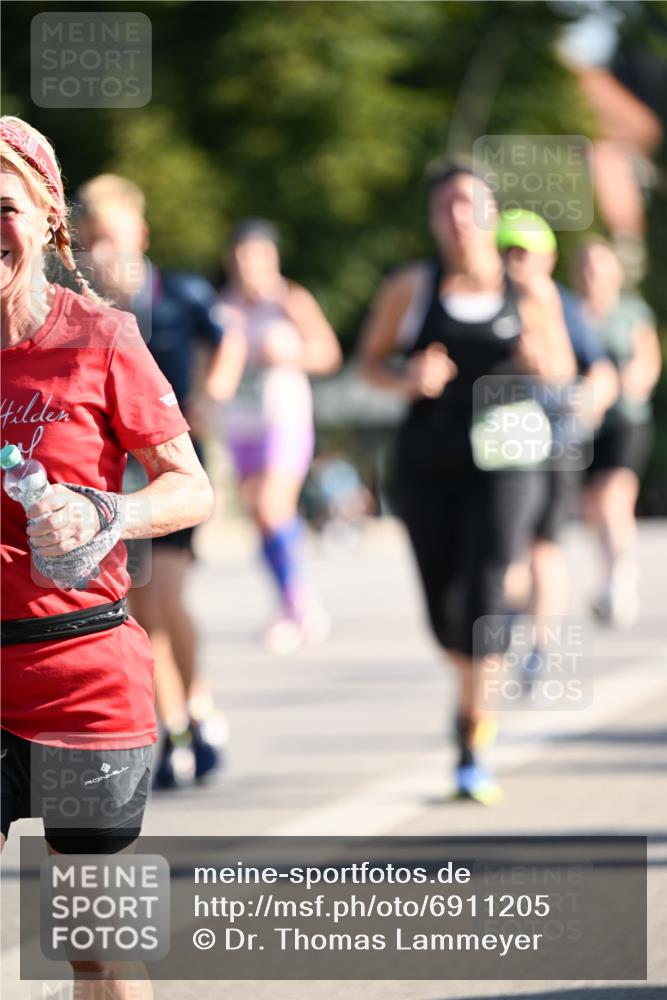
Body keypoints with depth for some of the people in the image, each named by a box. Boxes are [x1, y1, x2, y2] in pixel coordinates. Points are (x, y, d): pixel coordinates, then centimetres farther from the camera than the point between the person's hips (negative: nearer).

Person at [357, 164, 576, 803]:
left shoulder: (530, 294, 0)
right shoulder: (411, 288, -1)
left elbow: (563, 368, 11)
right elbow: (370, 360, 7)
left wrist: (540, 359, -12)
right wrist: (409, 379, -14)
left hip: (504, 458, -2)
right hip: (427, 459, 2)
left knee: (485, 592, -17)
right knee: (442, 605, 7)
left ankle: (474, 748, -16)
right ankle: (472, 688, 42)